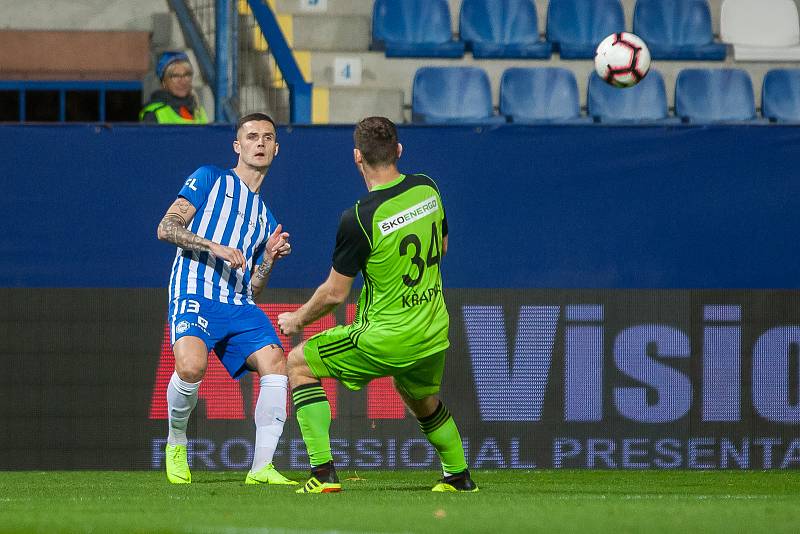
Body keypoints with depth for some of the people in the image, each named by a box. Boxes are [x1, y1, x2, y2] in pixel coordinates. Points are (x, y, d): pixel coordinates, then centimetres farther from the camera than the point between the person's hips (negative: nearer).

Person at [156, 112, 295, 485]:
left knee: (275, 364, -17)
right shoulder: (210, 179, 11)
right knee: (192, 366, -31)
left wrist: (270, 259, 6)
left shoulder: (265, 218, 27)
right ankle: (176, 444, -4)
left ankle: (262, 468, -13)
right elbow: (166, 228, -1)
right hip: (195, 295, -6)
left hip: (239, 307, 6)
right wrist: (215, 247, -13)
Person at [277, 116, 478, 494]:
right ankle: (459, 477, 43)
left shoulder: (359, 219, -20)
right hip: (434, 335, 6)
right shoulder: (427, 189, -3)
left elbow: (335, 293, -11)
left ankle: (323, 473, 0)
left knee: (299, 363, 9)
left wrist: (297, 320, 7)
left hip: (384, 340, -6)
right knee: (422, 401, 34)